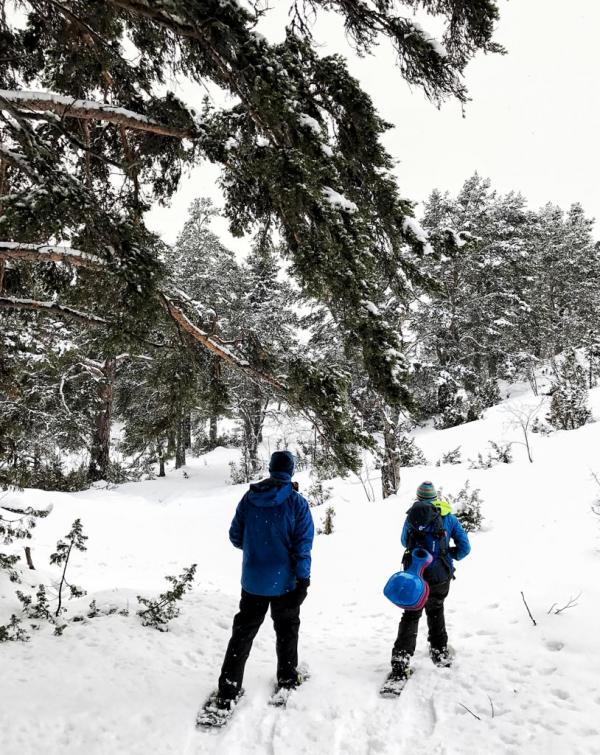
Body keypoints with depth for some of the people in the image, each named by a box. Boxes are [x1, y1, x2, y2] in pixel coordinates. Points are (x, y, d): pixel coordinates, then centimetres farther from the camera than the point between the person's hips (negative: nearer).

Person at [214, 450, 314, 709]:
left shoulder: (249, 498, -5)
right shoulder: (297, 502, -12)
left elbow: (235, 537, 2)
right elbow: (303, 545, -14)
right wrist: (303, 580, -9)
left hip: (253, 579, 2)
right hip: (285, 580, -1)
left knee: (243, 632, 12)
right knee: (287, 629, 20)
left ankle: (228, 690, 10)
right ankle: (287, 679, 33)